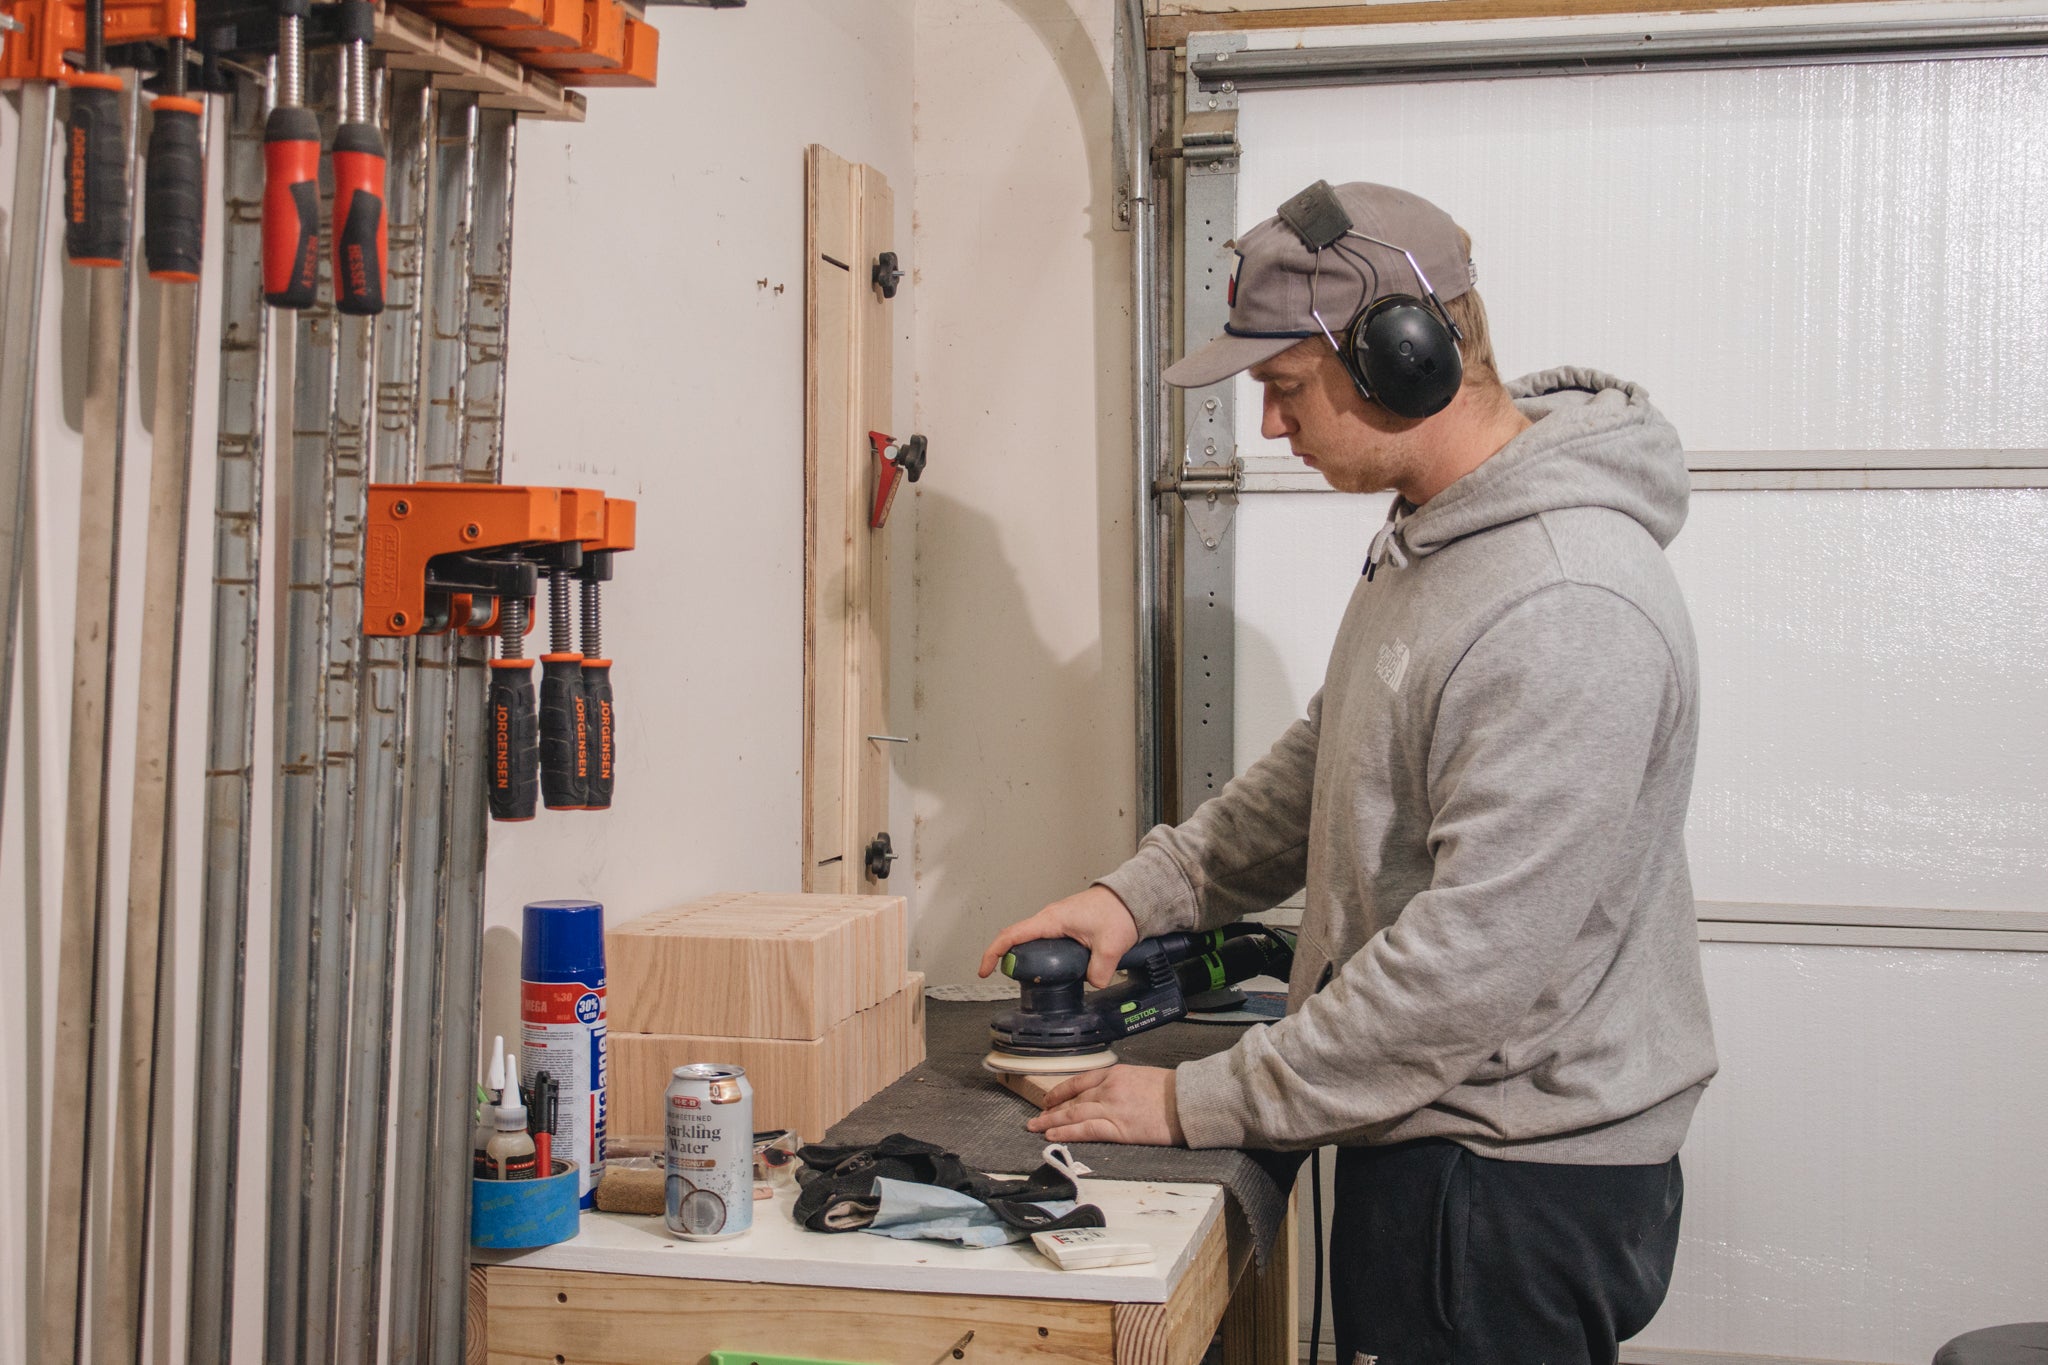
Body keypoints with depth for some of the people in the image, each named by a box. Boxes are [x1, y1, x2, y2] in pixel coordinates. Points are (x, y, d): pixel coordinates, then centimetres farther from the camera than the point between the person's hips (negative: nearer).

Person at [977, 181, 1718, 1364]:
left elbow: (1475, 958, -28)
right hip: (1438, 1137, 9)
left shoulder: (1567, 611, -27)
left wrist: (1201, 1106, -20)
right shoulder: (1432, 532, 6)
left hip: (1520, 1187, -9)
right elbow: (1330, 760, 18)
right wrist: (1143, 892, 7)